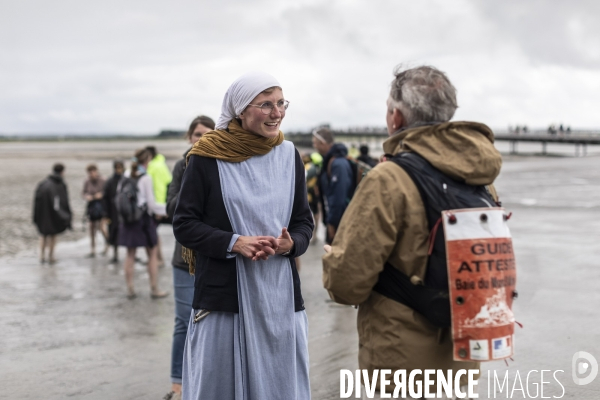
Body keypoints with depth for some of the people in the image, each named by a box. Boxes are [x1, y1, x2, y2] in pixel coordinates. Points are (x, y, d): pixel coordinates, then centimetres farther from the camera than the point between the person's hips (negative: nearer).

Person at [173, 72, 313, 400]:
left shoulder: (288, 155, 5)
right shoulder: (207, 157, -6)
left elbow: (304, 222, 11)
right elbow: (184, 224, -3)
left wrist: (290, 244, -11)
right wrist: (233, 243, -17)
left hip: (279, 295, 3)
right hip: (222, 295, -3)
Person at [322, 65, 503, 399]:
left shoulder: (389, 179, -20)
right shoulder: (480, 180, 1)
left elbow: (346, 283, -19)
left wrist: (331, 257, 2)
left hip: (401, 363, -6)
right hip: (462, 360, 6)